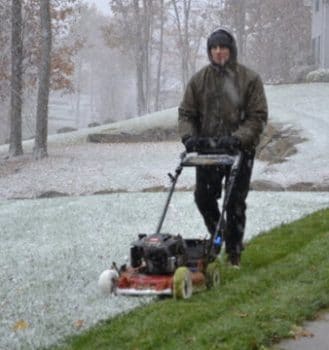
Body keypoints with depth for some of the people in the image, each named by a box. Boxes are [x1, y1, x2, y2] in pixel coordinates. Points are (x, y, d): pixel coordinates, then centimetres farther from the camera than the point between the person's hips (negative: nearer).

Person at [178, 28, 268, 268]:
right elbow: (186, 113, 6)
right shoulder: (199, 79, 4)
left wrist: (238, 138, -22)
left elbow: (258, 116, -8)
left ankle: (234, 251, 14)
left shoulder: (250, 79, -4)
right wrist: (188, 135, -14)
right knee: (203, 197, 0)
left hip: (240, 150, -3)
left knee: (235, 203, 1)